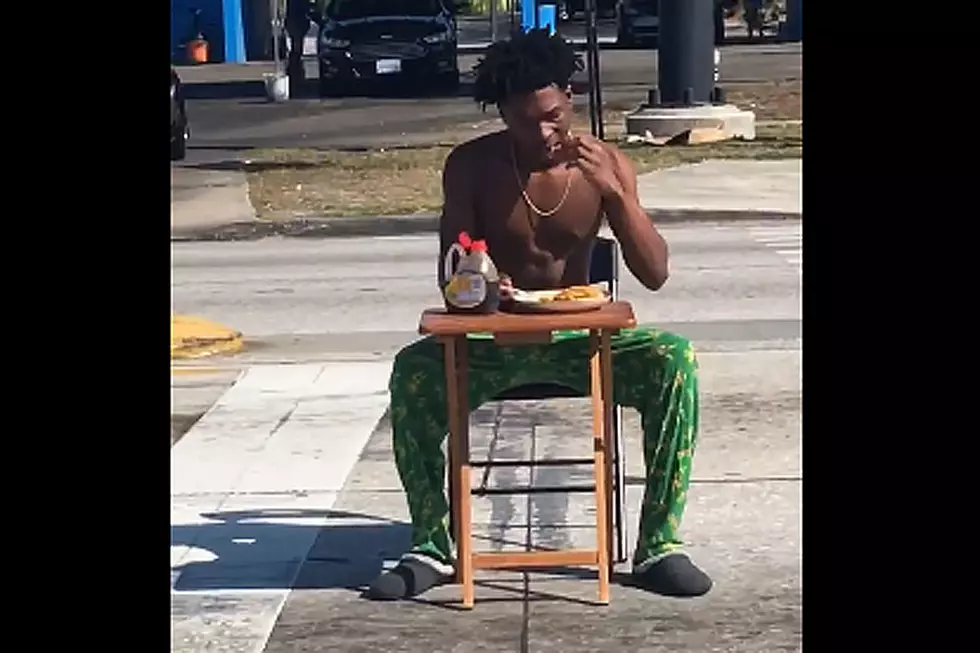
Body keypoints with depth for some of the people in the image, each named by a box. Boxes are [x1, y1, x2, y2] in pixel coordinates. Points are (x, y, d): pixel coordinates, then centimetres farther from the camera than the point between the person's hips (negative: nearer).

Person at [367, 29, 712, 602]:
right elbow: (450, 275, -6)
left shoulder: (606, 164, -4)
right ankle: (433, 546, -15)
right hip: (493, 338, 0)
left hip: (578, 337, 1)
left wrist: (614, 193, -24)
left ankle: (660, 545, -19)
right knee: (412, 372, -30)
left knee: (676, 361, -27)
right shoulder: (471, 166, -6)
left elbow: (655, 273, -10)